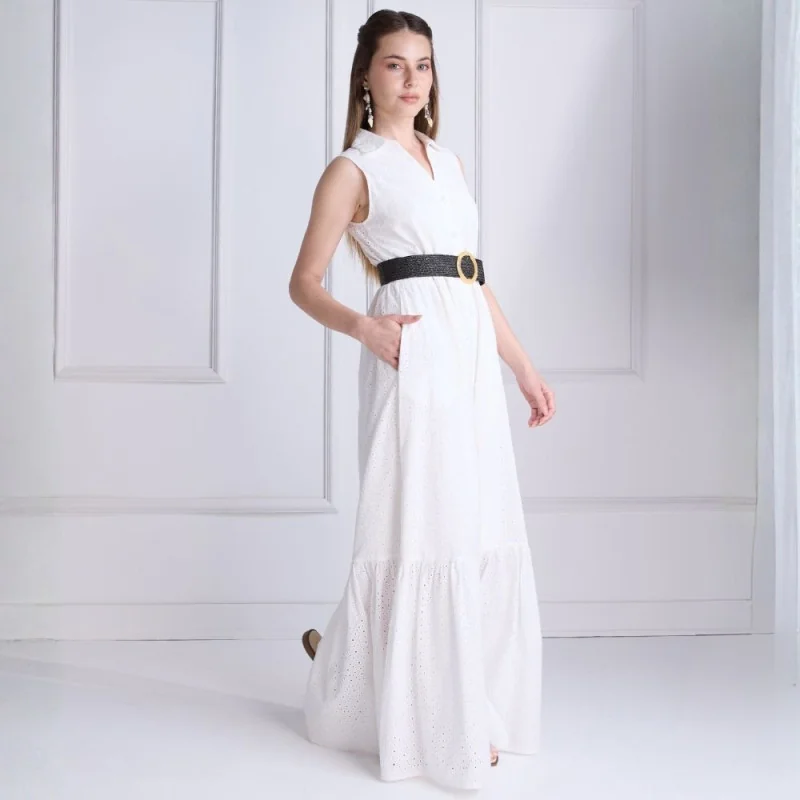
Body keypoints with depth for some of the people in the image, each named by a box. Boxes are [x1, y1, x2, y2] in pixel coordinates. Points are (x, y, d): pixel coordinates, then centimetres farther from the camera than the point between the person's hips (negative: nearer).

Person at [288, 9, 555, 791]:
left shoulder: (449, 161, 20)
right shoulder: (352, 169, 2)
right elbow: (305, 283, -1)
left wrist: (525, 366, 18)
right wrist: (361, 325, -20)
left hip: (473, 353, 7)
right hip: (413, 352, -6)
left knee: (481, 532, 8)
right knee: (419, 525, -4)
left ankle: (473, 713, 24)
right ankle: (427, 725, 11)